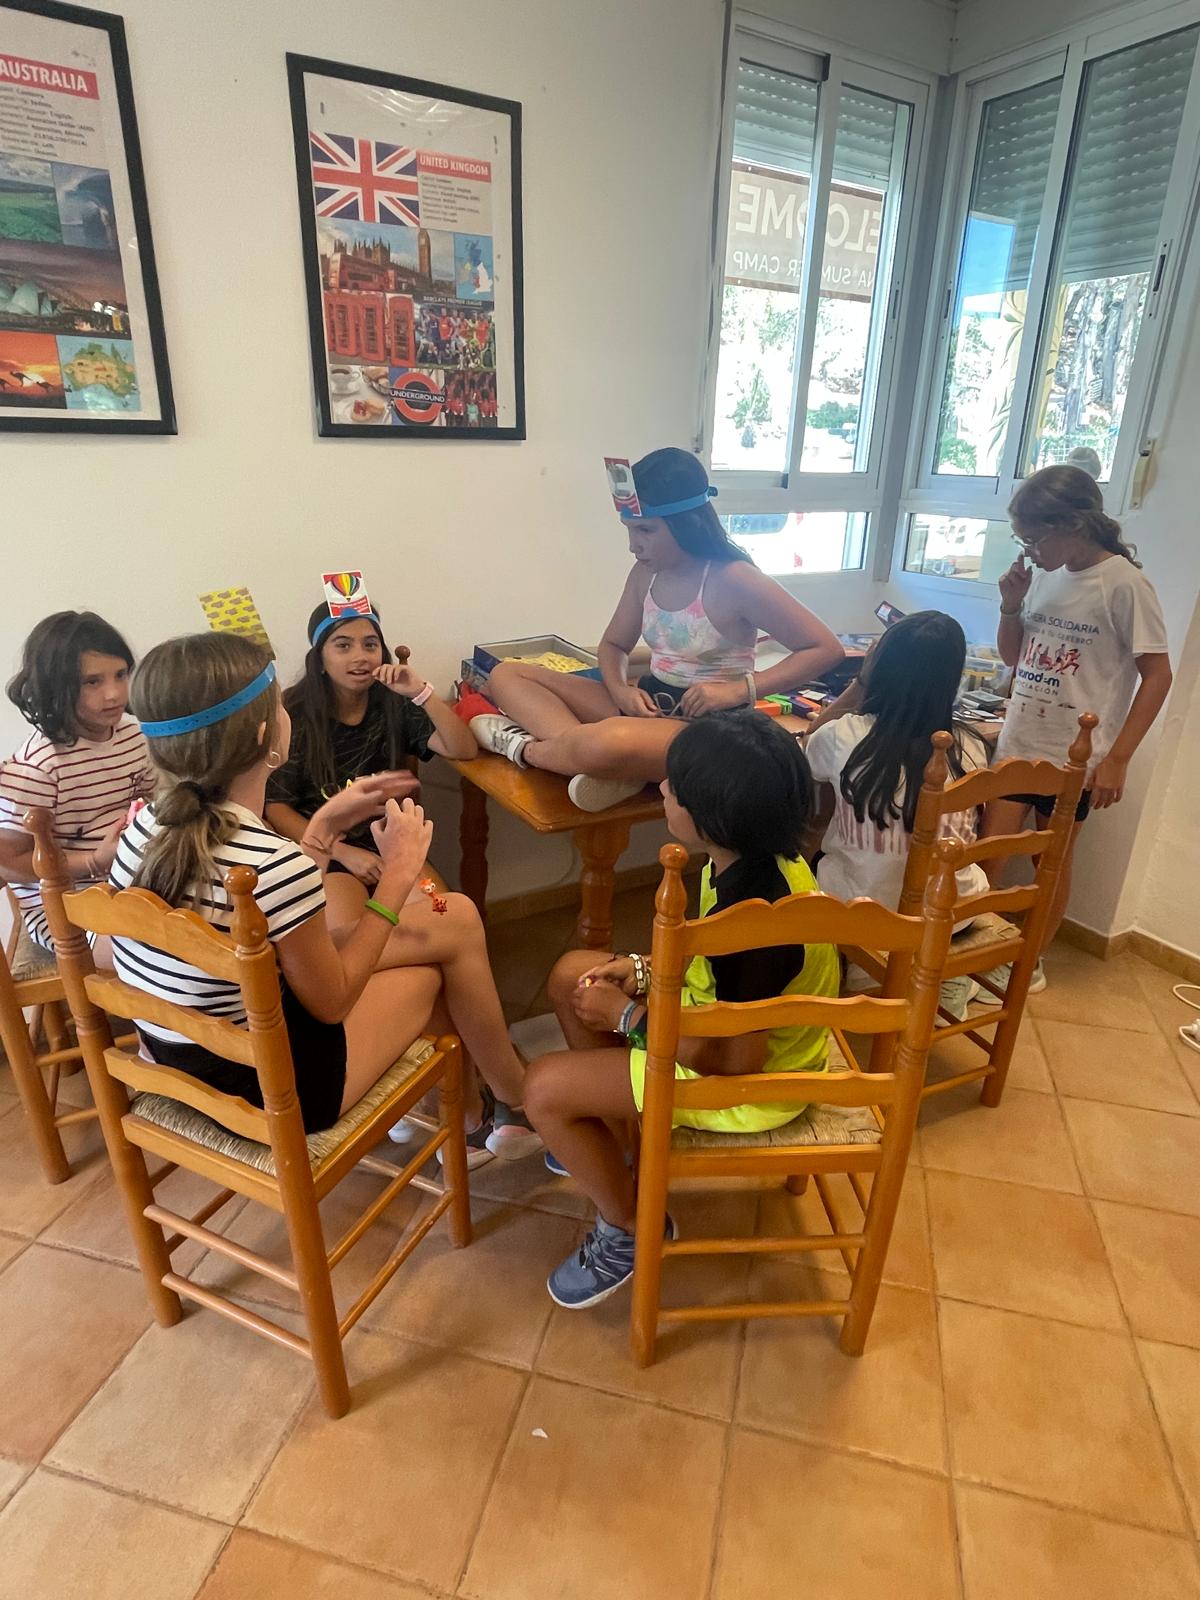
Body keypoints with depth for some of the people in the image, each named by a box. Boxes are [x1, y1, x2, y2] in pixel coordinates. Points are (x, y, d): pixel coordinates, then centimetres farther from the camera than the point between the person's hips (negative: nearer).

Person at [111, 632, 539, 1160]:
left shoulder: (146, 826, -7)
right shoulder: (274, 865, -32)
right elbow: (331, 1002, -15)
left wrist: (324, 827, 5)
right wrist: (398, 874, -11)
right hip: (264, 1089, -7)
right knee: (454, 925, 4)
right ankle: (521, 1103, 28)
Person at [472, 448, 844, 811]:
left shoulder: (733, 580, -16)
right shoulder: (646, 573, 4)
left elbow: (827, 649, -14)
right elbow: (613, 645, 18)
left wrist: (739, 689, -22)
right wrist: (621, 690, -6)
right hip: (646, 706, 8)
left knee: (611, 743, -43)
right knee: (507, 676, -1)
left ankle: (527, 749, -10)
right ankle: (592, 757, -24)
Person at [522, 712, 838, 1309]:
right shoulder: (757, 858, -9)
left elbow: (737, 1059, -28)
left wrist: (627, 1017, -19)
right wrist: (643, 968, -4)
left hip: (753, 1085, -9)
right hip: (729, 1017, 9)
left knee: (544, 1087, -12)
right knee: (573, 974, 13)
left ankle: (630, 1229, 13)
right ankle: (607, 1136, 29)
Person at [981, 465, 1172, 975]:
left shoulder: (1125, 584, -13)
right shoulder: (1045, 576, 2)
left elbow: (1157, 675, -11)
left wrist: (1118, 758, -16)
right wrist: (1011, 605, -5)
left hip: (1075, 758, -5)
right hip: (1017, 744, 5)